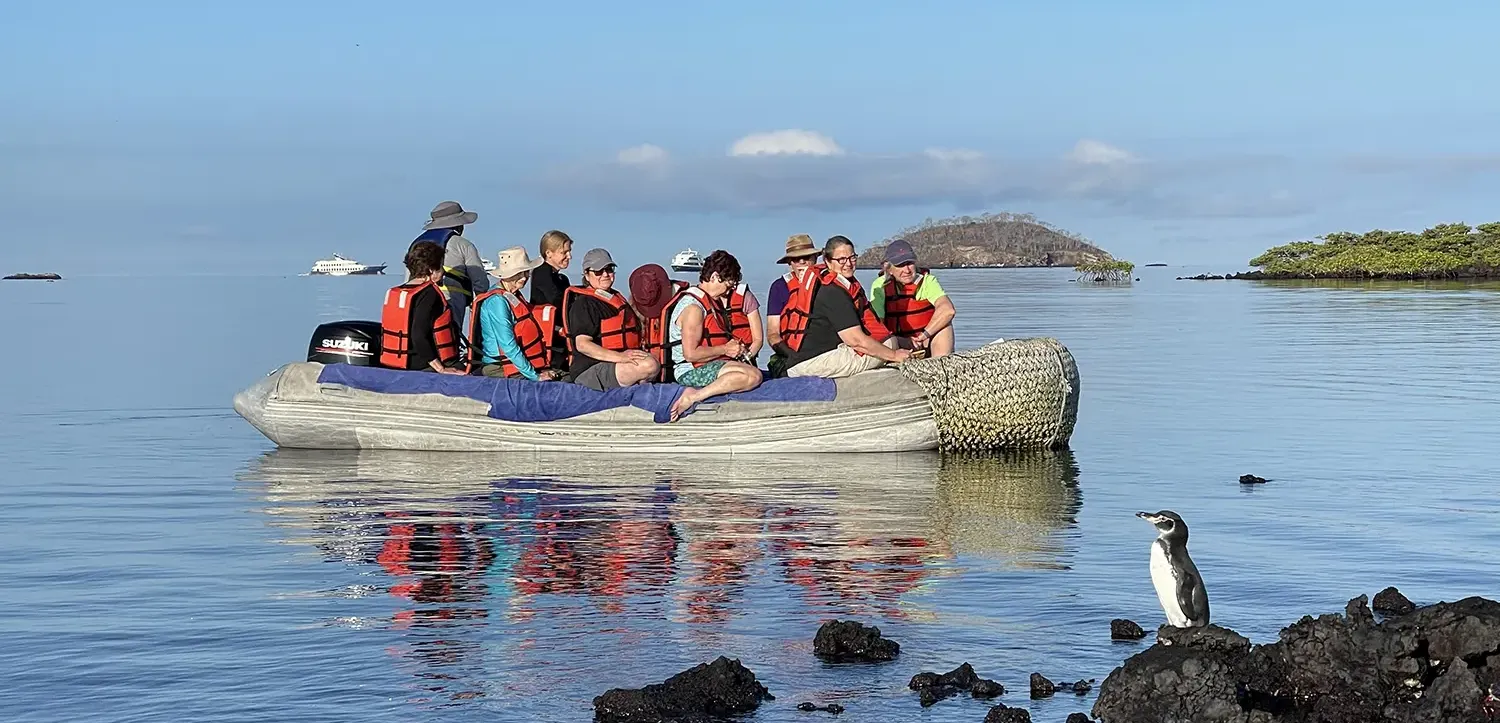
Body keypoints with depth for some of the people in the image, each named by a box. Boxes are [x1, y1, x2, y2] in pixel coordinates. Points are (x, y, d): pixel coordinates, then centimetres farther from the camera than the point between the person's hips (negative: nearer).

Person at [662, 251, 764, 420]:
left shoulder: (710, 301, 17)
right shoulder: (693, 307, -16)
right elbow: (691, 354, -22)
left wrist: (734, 346, 11)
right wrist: (725, 349, -11)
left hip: (708, 366, 10)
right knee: (753, 375, -26)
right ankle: (694, 396, -27)